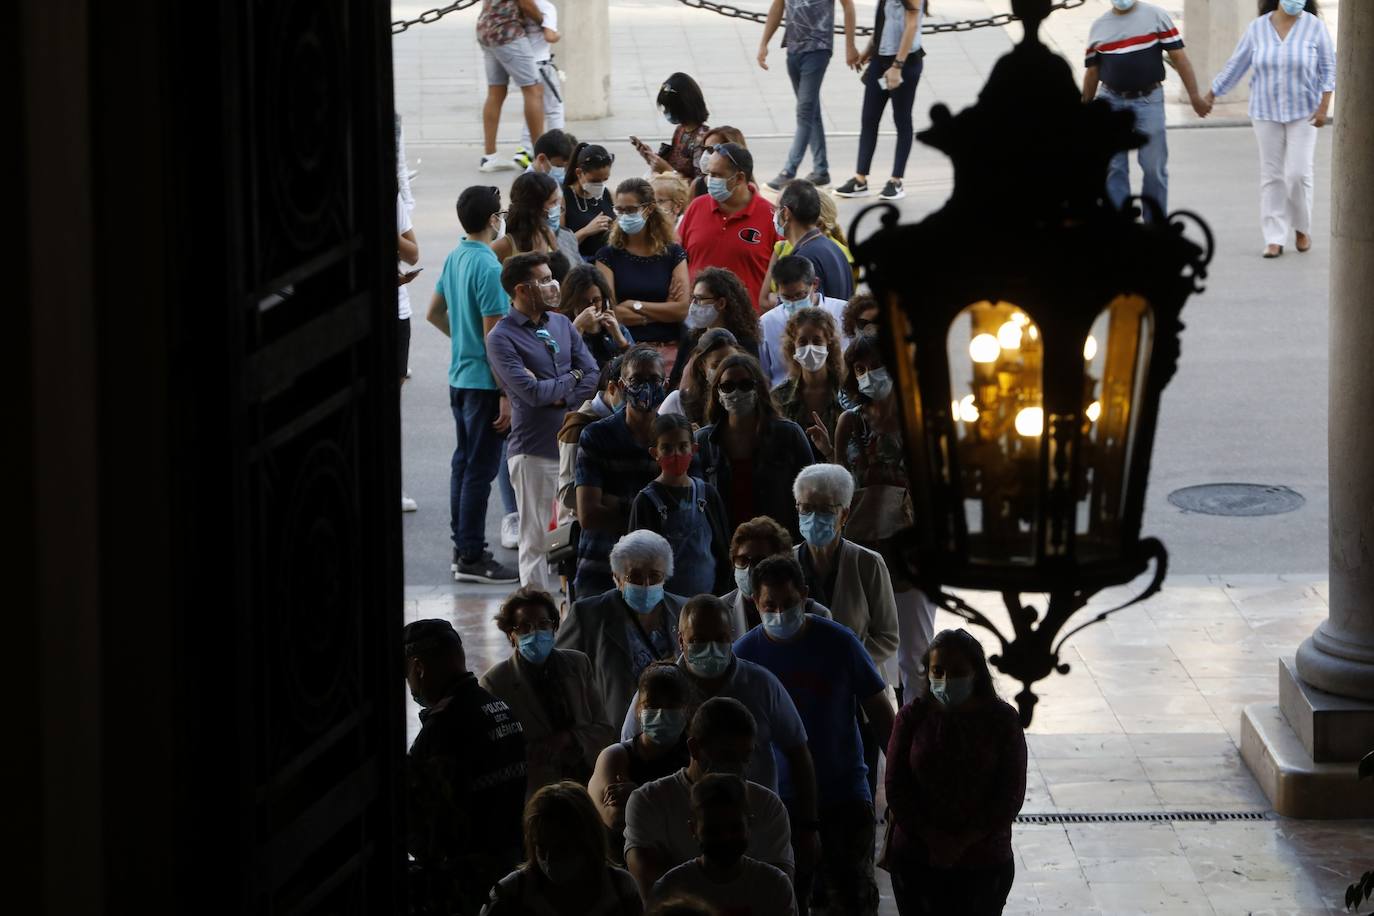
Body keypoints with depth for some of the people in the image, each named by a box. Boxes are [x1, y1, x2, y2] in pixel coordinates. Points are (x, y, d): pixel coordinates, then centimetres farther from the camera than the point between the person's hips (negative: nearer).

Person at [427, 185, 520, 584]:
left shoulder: (454, 258, 7)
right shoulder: (489, 267, -20)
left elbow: (435, 314, 20)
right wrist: (506, 395, -19)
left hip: (459, 377, 9)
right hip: (484, 382, -9)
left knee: (464, 461, 16)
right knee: (480, 468, -5)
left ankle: (463, 547, 23)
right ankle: (471, 558, -2)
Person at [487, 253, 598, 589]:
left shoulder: (562, 324, 11)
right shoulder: (502, 338, -9)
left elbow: (592, 376, 5)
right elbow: (532, 392, -18)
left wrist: (560, 396, -12)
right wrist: (571, 378, -4)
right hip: (534, 451, -6)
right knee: (535, 542, 0)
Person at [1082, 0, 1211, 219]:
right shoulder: (1099, 25, 9)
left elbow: (1179, 56, -2)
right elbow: (1092, 71, 14)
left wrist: (1195, 96, -8)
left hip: (1148, 101, -2)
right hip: (1110, 101, 2)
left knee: (1154, 168, 1)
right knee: (1112, 169, 1)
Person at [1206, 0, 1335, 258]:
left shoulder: (1314, 27, -9)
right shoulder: (1258, 28, -4)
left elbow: (1328, 68, -6)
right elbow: (1236, 65, 4)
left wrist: (1324, 106, -15)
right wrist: (1211, 95, 7)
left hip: (1303, 111, -1)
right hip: (1268, 112, 2)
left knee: (1298, 173, -8)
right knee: (1272, 174, 1)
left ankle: (1302, 227, 17)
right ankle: (1275, 240, 5)